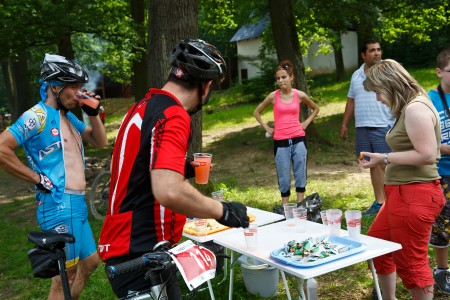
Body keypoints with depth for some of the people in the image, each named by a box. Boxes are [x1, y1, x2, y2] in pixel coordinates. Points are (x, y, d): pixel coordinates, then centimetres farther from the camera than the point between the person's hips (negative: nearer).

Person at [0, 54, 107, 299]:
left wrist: (93, 113, 3)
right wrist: (39, 180, -15)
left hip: (77, 204, 9)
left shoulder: (68, 116, 13)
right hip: (60, 205, -9)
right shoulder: (37, 116, -13)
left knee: (89, 262, 21)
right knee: (66, 275, 1)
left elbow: (100, 141, 19)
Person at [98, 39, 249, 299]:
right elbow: (169, 191, -32)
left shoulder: (145, 106, 10)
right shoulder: (173, 115, -19)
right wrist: (223, 211, -19)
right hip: (140, 254, -9)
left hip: (134, 247, 10)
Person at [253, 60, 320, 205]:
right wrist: (267, 128, 5)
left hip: (298, 139, 1)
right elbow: (256, 112, 12)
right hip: (280, 142, -1)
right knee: (283, 177, 4)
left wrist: (306, 123, 7)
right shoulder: (273, 96, -1)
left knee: (300, 174, 3)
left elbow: (316, 109, 19)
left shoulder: (300, 95, 1)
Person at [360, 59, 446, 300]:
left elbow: (427, 154, -23)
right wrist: (385, 159, 6)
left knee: (410, 262, 1)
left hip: (414, 195, -11)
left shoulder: (415, 108, -17)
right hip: (402, 192, 11)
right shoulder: (407, 108, 13)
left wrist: (384, 158, -17)